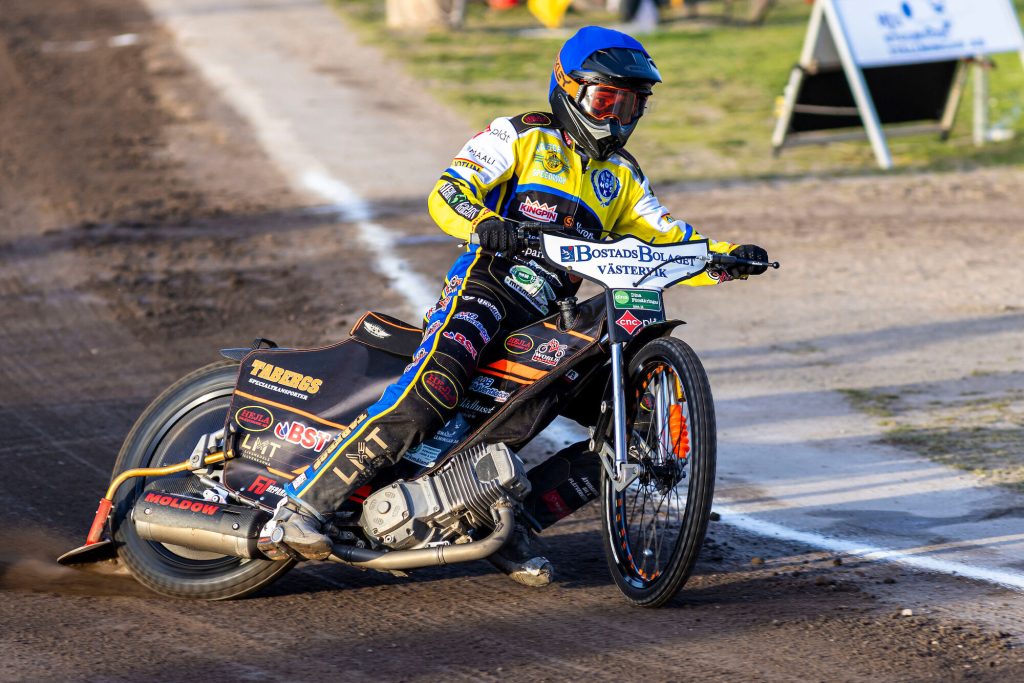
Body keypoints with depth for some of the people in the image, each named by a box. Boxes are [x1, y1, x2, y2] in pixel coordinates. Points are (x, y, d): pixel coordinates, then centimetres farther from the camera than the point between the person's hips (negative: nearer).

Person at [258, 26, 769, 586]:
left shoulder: (622, 177, 22)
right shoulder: (521, 137, 6)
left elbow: (667, 241, 17)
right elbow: (446, 194, -5)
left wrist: (728, 258, -1)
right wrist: (484, 222, -28)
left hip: (552, 316, 7)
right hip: (485, 287, -6)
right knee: (429, 395, -29)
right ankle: (301, 506, -31)